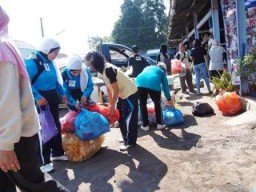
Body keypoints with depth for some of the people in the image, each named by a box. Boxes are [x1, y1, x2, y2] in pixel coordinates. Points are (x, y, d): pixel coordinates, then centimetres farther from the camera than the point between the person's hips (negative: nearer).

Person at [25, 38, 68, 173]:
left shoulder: (50, 62, 10)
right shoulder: (32, 62, -18)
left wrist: (62, 93, 13)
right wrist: (37, 97, -33)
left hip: (52, 99, 9)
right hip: (41, 101, -9)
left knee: (56, 126, 16)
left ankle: (57, 153, 33)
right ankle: (44, 162, 9)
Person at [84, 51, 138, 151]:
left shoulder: (108, 69, -28)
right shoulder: (101, 70, 0)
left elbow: (116, 90, -24)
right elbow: (109, 88, 6)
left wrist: (112, 106, -16)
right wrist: (110, 104, 8)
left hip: (130, 93, -10)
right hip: (122, 93, 10)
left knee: (128, 118, -5)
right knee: (120, 117, 16)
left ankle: (130, 142, 6)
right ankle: (126, 138, 28)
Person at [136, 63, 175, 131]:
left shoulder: (147, 68, 42)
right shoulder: (162, 72, 33)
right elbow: (165, 87, 35)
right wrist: (169, 99, 46)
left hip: (140, 83, 2)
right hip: (153, 84, -2)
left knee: (142, 105, 19)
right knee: (157, 104, 22)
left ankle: (145, 125, 22)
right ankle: (160, 123, 29)